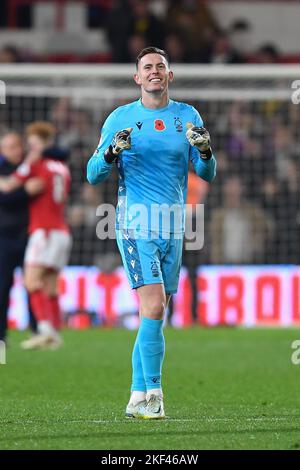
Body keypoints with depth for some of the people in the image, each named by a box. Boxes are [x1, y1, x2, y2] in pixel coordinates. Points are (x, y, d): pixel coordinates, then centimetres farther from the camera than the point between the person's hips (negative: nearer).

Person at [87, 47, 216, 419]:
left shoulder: (188, 116, 9)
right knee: (154, 307, -17)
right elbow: (93, 174, 3)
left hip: (172, 227, 4)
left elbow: (206, 174, 8)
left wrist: (204, 150, -14)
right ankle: (153, 394, -12)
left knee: (154, 315, 6)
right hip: (135, 223, -4)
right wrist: (112, 152, -17)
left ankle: (138, 398, 13)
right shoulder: (121, 118, 3)